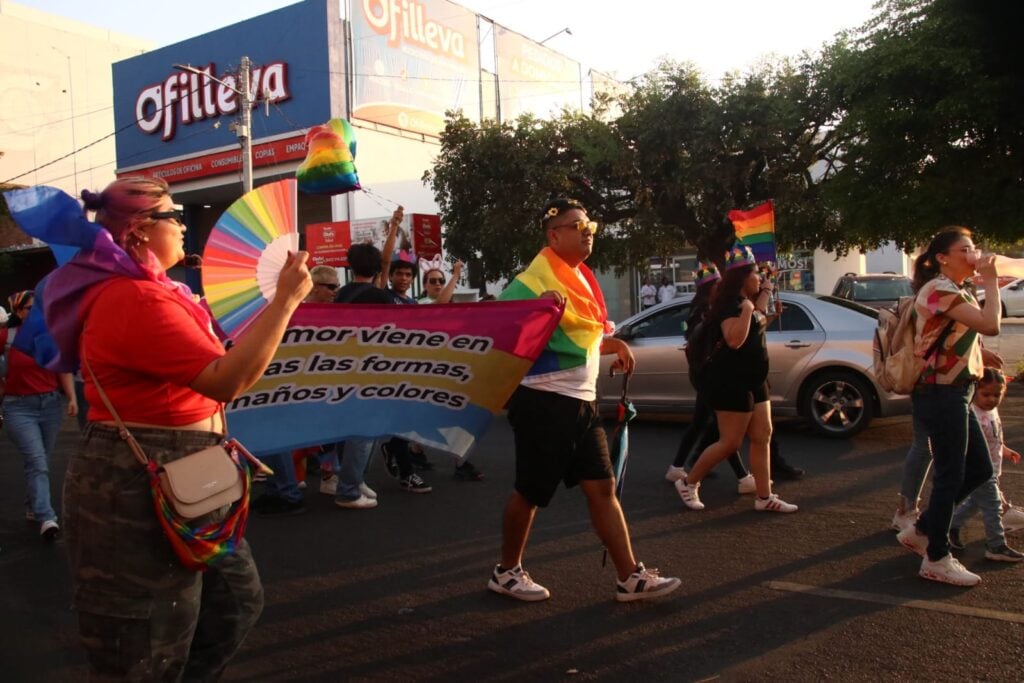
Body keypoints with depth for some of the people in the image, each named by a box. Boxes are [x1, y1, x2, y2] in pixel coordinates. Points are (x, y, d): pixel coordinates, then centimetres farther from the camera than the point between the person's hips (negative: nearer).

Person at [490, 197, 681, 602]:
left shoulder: (581, 279, 16)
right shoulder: (535, 280, -14)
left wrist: (614, 344, 13)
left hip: (580, 401, 9)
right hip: (543, 400, -9)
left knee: (602, 487, 7)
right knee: (530, 492, 4)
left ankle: (630, 577, 12)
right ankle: (507, 572, 23)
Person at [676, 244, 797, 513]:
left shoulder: (745, 301, 14)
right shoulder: (730, 302, -17)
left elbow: (757, 327, 31)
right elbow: (734, 340, -29)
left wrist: (764, 295, 22)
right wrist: (747, 309, -28)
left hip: (752, 381, 10)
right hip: (732, 382, -10)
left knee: (762, 437, 8)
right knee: (730, 443, -5)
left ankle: (765, 497, 12)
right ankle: (688, 482, 9)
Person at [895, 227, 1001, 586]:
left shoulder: (957, 292, 18)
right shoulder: (939, 289, -15)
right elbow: (990, 325, -25)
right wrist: (989, 278, -14)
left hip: (955, 394, 10)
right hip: (940, 395, -10)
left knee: (979, 469, 14)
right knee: (950, 475, -2)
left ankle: (921, 531, 24)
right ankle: (936, 560, 10)